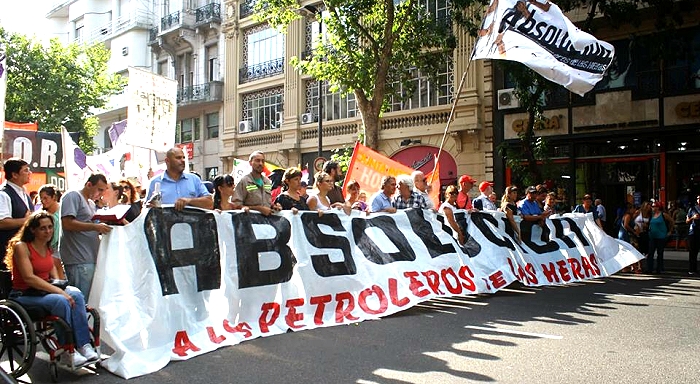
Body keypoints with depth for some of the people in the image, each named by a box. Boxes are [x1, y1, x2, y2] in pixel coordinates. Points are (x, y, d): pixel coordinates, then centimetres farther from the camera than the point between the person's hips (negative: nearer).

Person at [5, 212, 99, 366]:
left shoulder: (47, 247, 11)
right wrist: (58, 291, -28)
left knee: (76, 295, -24)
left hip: (44, 291, 7)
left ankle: (84, 346, -28)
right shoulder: (21, 246, -13)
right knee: (60, 301, -34)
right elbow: (29, 278, -22)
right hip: (24, 295, -7)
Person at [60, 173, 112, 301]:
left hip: (90, 259, 9)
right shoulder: (73, 196, -4)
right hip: (79, 260, -9)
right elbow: (67, 223, -17)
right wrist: (95, 226, -19)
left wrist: (102, 228, 9)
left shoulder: (91, 203, 24)